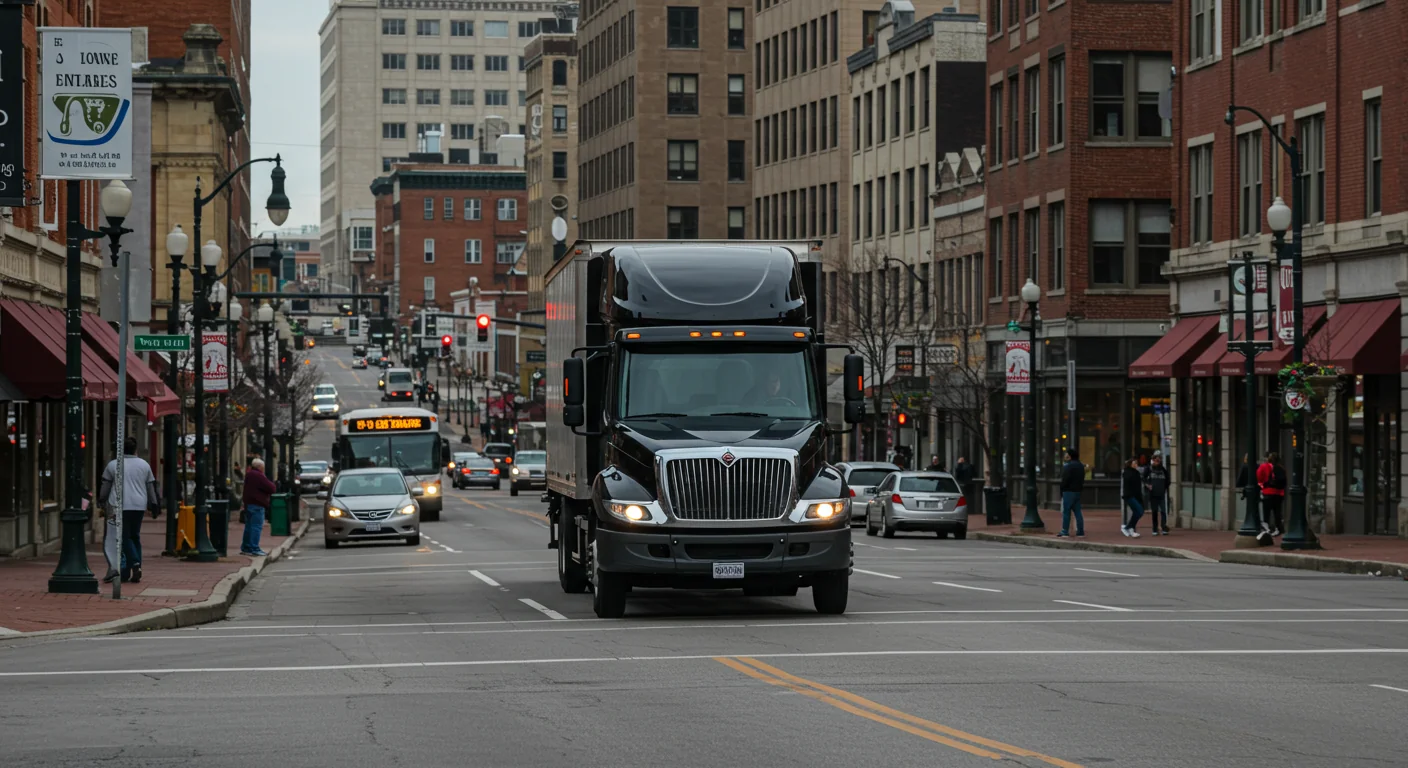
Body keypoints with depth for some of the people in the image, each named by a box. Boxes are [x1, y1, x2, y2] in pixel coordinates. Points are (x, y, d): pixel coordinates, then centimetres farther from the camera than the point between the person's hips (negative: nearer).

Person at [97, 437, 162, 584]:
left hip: (119, 506, -3)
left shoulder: (113, 465, 1)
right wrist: (154, 506, 19)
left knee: (125, 537, -2)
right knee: (135, 536, 10)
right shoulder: (144, 465, 9)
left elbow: (105, 487, 5)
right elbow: (151, 488, 13)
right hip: (139, 506, 3)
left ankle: (135, 563, -22)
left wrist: (102, 501, 16)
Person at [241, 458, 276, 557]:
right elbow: (271, 488, -16)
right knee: (257, 527, -10)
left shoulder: (248, 475, 15)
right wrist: (271, 482, 4)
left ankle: (245, 548, 20)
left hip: (248, 503, 10)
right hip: (257, 505, -10)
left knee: (249, 526, 16)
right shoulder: (259, 476, -15)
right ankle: (254, 549, -14)